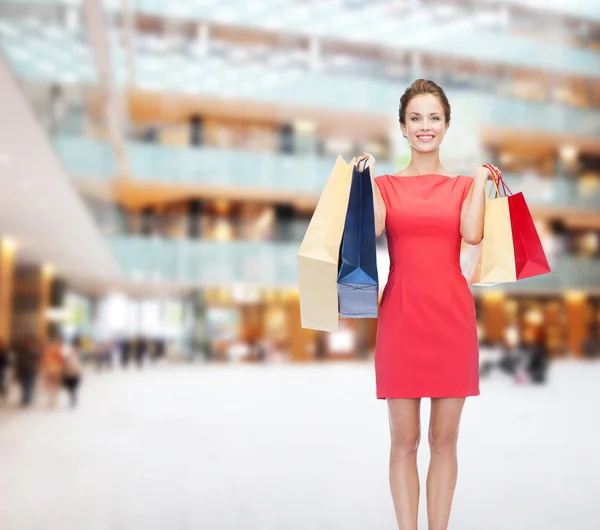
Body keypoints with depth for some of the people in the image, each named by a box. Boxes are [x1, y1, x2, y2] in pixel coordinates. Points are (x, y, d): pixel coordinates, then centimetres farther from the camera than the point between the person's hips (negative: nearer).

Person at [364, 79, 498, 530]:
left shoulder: (465, 184, 11)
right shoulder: (385, 184, 9)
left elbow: (472, 234, -9)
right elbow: (372, 229, -13)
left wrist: (480, 179, -3)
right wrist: (366, 175, -5)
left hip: (452, 315, 1)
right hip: (402, 315, -1)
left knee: (444, 440, 8)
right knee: (405, 440, 4)